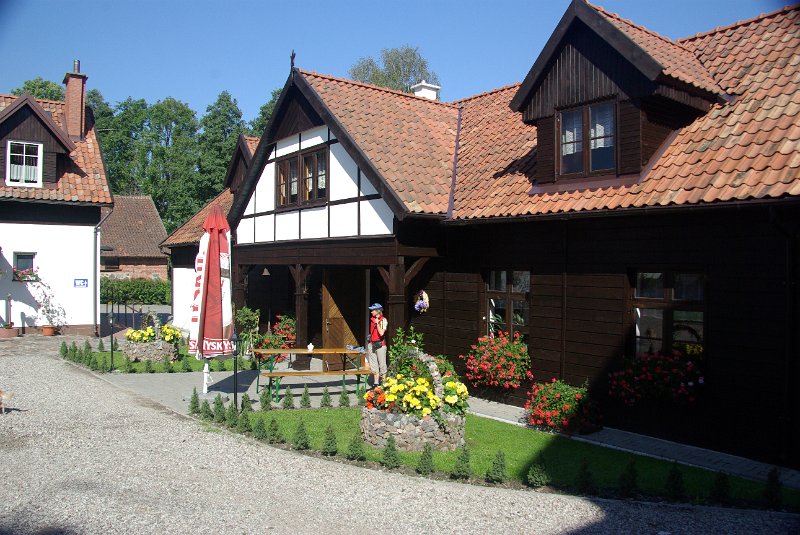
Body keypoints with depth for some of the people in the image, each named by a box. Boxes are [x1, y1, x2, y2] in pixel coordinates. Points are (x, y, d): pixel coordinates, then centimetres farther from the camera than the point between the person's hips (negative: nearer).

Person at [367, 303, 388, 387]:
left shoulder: (383, 320, -9)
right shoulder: (372, 319, 10)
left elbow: (381, 333, -20)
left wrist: (377, 323, -17)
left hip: (380, 344, -7)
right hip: (372, 344, 7)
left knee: (382, 364, -2)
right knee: (373, 364, 8)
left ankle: (383, 382, 5)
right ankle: (375, 382, 14)